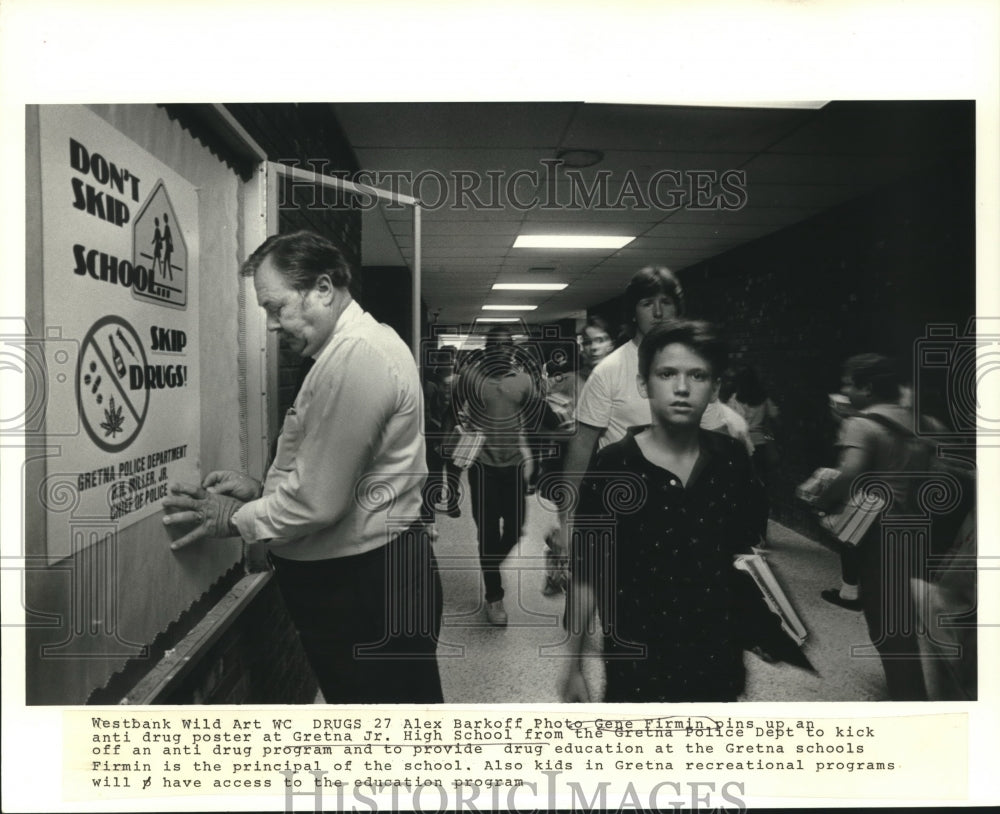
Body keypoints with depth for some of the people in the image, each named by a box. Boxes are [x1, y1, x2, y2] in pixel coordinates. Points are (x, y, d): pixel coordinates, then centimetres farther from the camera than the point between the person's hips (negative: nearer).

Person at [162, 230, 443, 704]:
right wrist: (262, 489, 8)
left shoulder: (355, 357, -23)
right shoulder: (361, 345, 12)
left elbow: (318, 501, -23)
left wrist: (237, 519, -6)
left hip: (366, 587, -10)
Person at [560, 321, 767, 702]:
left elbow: (749, 546, 10)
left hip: (717, 652, 4)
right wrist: (574, 663, -7)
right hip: (637, 657, -3)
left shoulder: (731, 458, -7)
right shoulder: (612, 466, -17)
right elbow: (586, 576, -11)